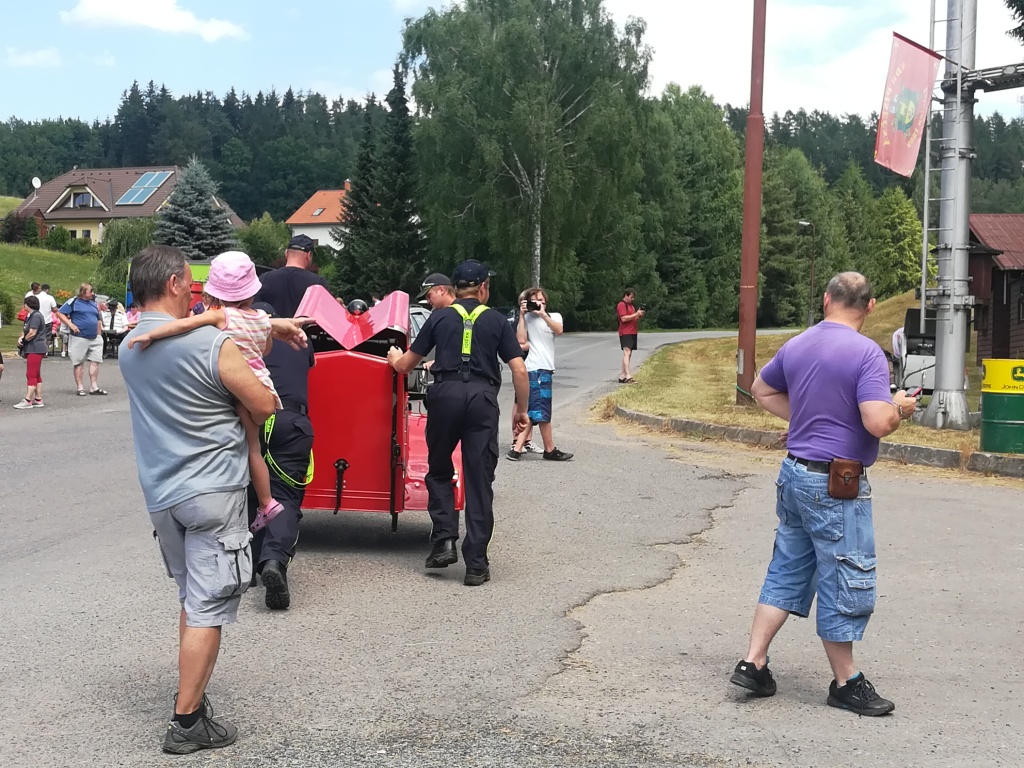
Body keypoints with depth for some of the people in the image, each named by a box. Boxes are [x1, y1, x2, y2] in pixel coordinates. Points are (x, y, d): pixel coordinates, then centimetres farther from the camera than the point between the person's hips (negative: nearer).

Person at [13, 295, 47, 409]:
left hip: (35, 349, -11)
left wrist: (23, 341, -7)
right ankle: (38, 399, 17)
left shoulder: (36, 316, -15)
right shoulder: (31, 316, 17)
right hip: (33, 349, 11)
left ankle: (28, 401, -12)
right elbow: (25, 330, 15)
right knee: (36, 375, 13)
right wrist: (21, 338, -6)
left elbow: (32, 333, -22)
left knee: (31, 375, -11)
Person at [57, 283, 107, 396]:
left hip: (94, 338, 6)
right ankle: (80, 388, 6)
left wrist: (99, 334, 17)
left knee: (95, 361, 1)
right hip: (79, 338, -6)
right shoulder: (73, 302, -3)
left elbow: (98, 320, 25)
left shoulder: (93, 303, 17)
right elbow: (60, 314, -6)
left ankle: (94, 387, 6)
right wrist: (71, 324, -15)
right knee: (79, 363, 1)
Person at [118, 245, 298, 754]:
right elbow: (265, 405, -10)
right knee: (207, 609, -2)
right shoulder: (210, 344, -16)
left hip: (160, 495, 7)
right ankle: (187, 722, 1)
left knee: (192, 599, 20)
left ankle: (191, 695, 27)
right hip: (211, 491, -7)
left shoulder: (128, 348, 6)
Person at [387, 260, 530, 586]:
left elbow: (405, 365, 20)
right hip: (483, 398, 0)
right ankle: (476, 564, 2)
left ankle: (444, 540, 4)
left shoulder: (440, 317, 14)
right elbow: (520, 370, 5)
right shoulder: (497, 320, 13)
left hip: (445, 393, 0)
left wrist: (394, 358, 42)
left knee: (439, 472, 19)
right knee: (479, 482, 3)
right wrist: (522, 410, 16)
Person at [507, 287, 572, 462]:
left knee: (532, 413, 6)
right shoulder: (527, 318, 2)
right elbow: (521, 341, -11)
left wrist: (543, 314, -15)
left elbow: (559, 331, -9)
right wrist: (522, 315, -9)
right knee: (542, 411, -5)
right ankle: (550, 450, 3)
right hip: (535, 368, -6)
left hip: (545, 368, 6)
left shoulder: (554, 316, 12)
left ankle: (517, 448, 8)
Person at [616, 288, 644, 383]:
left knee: (628, 354, 9)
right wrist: (636, 314, -18)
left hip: (632, 333, 10)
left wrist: (639, 316, 8)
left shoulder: (631, 305, 20)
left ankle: (622, 376, 12)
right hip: (625, 333, -10)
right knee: (627, 353, -16)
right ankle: (628, 376, -24)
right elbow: (624, 318, -19)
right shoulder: (621, 305, -9)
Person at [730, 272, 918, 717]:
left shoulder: (796, 346, 7)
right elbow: (878, 423, -25)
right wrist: (901, 408, -4)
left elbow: (762, 391, 23)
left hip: (794, 473, 8)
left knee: (788, 570, 16)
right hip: (836, 485, -7)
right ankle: (846, 684, 17)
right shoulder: (867, 353, -16)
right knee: (847, 583, 5)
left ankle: (753, 663, 16)